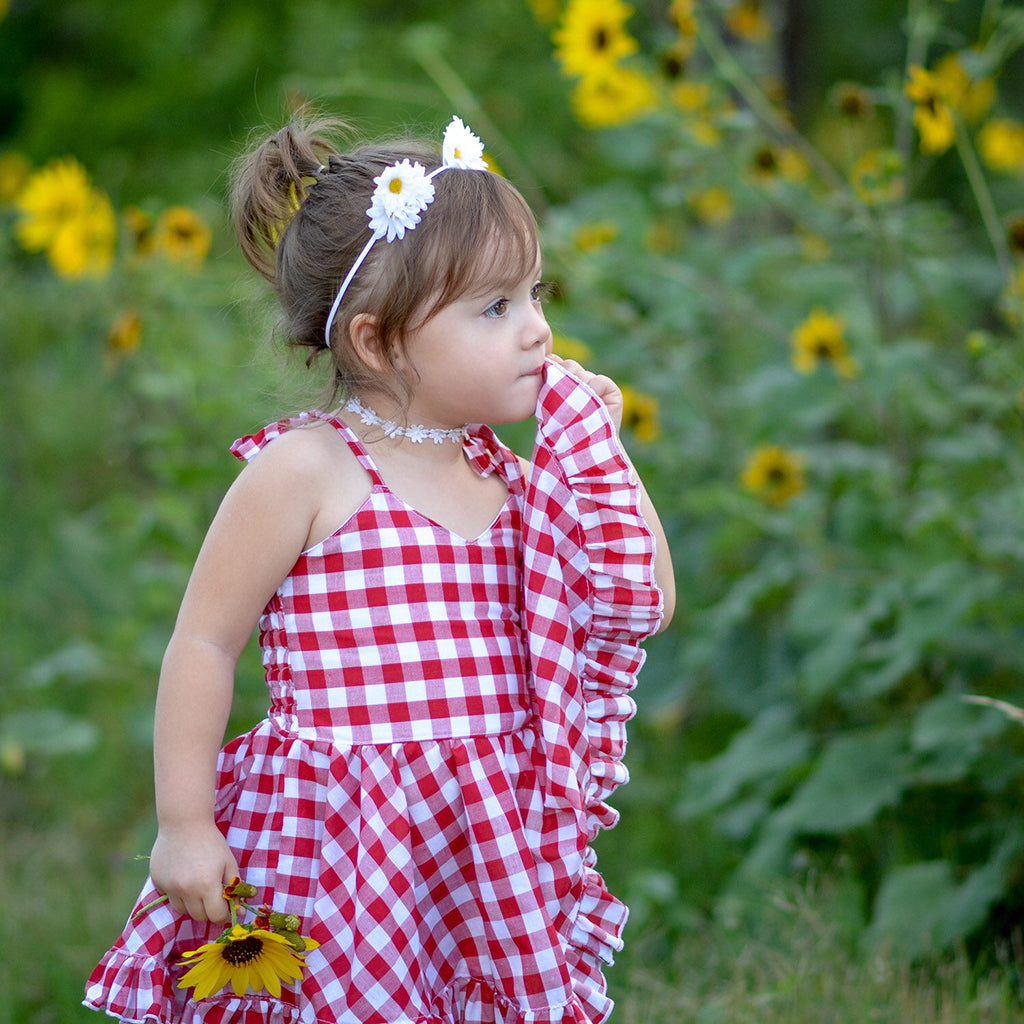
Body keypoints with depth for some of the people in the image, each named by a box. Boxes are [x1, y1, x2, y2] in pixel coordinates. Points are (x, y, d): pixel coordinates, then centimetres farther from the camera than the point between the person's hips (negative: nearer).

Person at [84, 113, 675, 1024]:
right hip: (341, 864, -5)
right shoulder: (305, 470, -8)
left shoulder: (504, 479, 10)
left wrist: (598, 447, 5)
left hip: (488, 864, 6)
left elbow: (647, 602, 11)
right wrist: (182, 826, -8)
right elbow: (204, 643, -5)